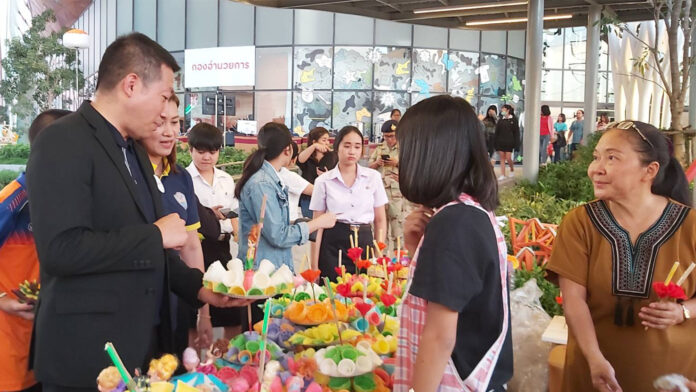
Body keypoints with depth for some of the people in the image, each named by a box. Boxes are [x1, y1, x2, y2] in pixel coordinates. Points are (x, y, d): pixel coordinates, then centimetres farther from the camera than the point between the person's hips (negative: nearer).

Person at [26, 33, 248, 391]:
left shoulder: (134, 150, 13)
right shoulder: (62, 144, -15)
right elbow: (61, 249, -26)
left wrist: (198, 287, 11)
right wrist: (156, 235, -18)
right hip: (88, 354, -8)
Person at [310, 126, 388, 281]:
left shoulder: (373, 177, 5)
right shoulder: (323, 181, 1)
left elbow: (380, 220, 9)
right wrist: (314, 265, -1)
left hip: (364, 243, 2)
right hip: (333, 246, -1)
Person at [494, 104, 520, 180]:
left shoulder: (513, 120, -3)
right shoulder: (500, 120, 7)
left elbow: (516, 132, -3)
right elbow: (496, 132, 8)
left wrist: (516, 144, -7)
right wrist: (496, 142, 3)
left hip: (509, 142, -3)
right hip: (500, 142, 3)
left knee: (508, 158, -3)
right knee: (502, 158, 4)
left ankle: (512, 170, 25)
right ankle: (502, 175, 7)